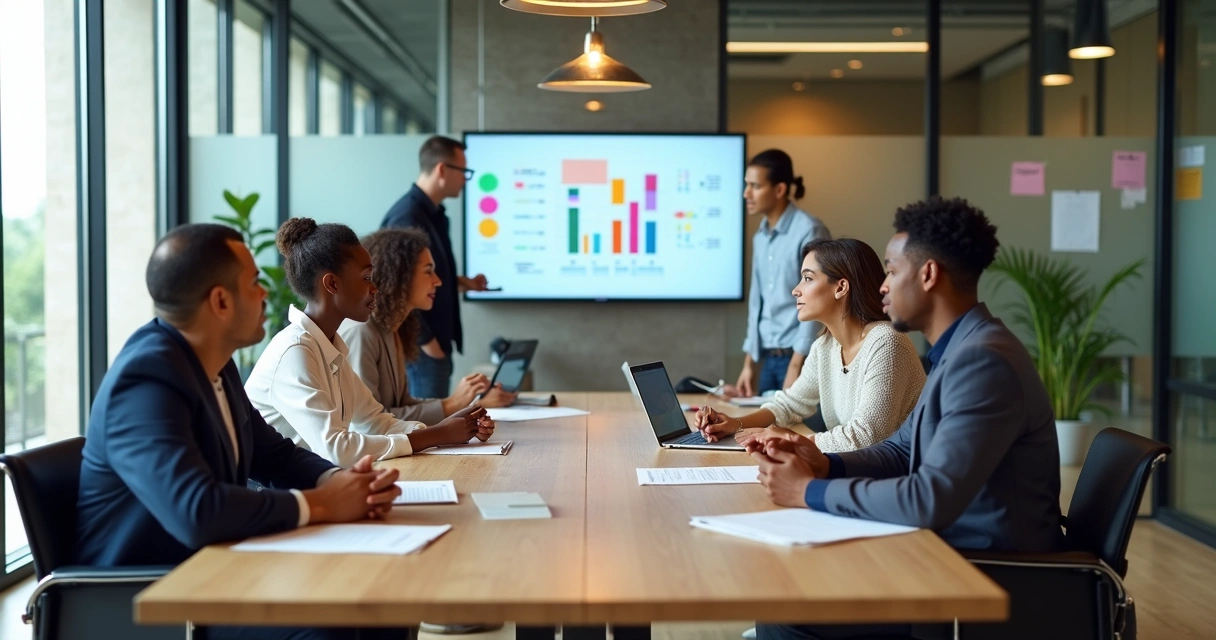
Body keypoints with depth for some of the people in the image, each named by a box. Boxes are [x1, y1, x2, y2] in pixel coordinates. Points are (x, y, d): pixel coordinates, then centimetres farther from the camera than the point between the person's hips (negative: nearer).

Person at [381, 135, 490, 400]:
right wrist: (425, 341, -18)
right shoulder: (407, 218, -19)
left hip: (436, 341, 9)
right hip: (419, 345, -9)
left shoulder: (433, 214, 11)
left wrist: (460, 282, 10)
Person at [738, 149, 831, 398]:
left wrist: (796, 366, -17)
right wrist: (749, 363, 12)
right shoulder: (760, 237, 11)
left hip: (800, 358, -7)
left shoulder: (809, 232, -11)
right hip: (769, 358, 7)